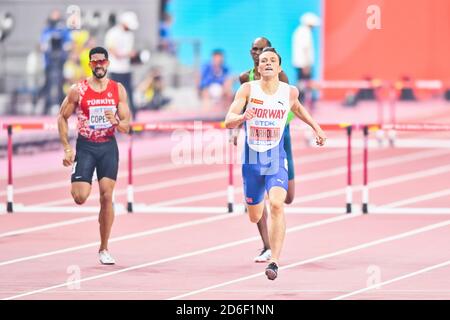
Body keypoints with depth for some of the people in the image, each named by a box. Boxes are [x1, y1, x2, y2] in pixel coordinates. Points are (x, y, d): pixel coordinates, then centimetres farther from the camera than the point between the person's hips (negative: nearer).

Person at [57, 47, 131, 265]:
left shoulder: (118, 90, 0)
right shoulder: (78, 90, -5)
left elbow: (126, 127, 1)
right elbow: (62, 118, 3)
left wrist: (116, 122, -22)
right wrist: (67, 148, -5)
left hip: (108, 146, 1)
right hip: (85, 146, -1)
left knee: (107, 197, -3)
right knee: (80, 198, -13)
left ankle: (104, 249, 7)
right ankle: (75, 181, 27)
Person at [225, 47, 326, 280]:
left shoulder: (290, 92, -2)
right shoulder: (248, 90, -9)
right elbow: (228, 122, -17)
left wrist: (315, 127, 20)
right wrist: (242, 117, -38)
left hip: (276, 159, -1)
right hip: (252, 160, 1)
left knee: (277, 205, -25)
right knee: (254, 217, 13)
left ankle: (274, 262, -26)